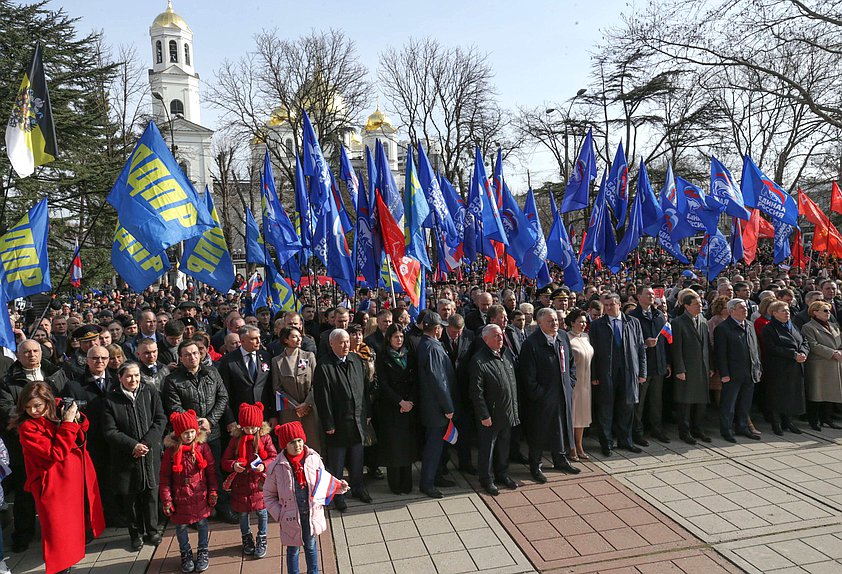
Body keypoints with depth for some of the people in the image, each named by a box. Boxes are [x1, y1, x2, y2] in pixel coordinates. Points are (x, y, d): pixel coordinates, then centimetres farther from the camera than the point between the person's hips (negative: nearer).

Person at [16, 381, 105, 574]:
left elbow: (80, 438, 10)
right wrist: (68, 423, -27)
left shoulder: (59, 411, -1)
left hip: (77, 477, 6)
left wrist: (78, 418, -10)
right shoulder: (27, 427, -18)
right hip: (54, 484, -6)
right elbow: (55, 453, -24)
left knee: (75, 521, 23)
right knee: (59, 529, 4)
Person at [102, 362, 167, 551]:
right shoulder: (111, 399, -6)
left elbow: (160, 420, -2)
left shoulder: (151, 393, -1)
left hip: (151, 453, 1)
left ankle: (151, 530, 27)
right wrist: (133, 445, -15)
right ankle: (136, 533, 27)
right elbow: (110, 431, -8)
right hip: (126, 457, -1)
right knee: (129, 496, 9)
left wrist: (146, 443, -13)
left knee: (151, 493, 9)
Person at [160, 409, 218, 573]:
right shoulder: (171, 450, -10)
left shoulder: (202, 446, -8)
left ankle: (202, 552, 33)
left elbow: (211, 470, -1)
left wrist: (213, 491, 0)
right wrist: (166, 500, -5)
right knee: (181, 525, 13)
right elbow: (165, 477, -5)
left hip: (200, 495, 0)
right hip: (180, 496, 0)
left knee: (202, 523, 12)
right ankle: (185, 554, 36)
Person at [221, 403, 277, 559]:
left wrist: (264, 465, -24)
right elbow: (225, 460, -2)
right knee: (243, 513, 15)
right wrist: (233, 465, -22)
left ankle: (262, 540, 29)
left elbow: (274, 457, -6)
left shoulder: (264, 438, -7)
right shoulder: (236, 439, -4)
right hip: (241, 483, 1)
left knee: (262, 511, 8)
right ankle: (247, 538, 38)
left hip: (259, 482, -1)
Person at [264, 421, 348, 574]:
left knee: (311, 545, 22)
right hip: (291, 516, -2)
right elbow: (269, 495, -4)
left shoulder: (314, 458, -10)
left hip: (312, 513, 2)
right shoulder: (276, 467, -16)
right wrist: (279, 515, -12)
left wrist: (338, 485, -9)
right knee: (293, 549, 16)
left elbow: (324, 479, 7)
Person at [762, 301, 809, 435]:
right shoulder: (768, 329, -7)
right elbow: (773, 348, -17)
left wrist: (803, 353, -10)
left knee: (792, 395, 9)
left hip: (795, 369, 6)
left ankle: (788, 421, 21)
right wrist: (794, 355, -21)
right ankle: (776, 424, 10)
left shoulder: (793, 327, 15)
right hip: (778, 369, -6)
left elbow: (805, 343, 11)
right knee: (778, 396, -1)